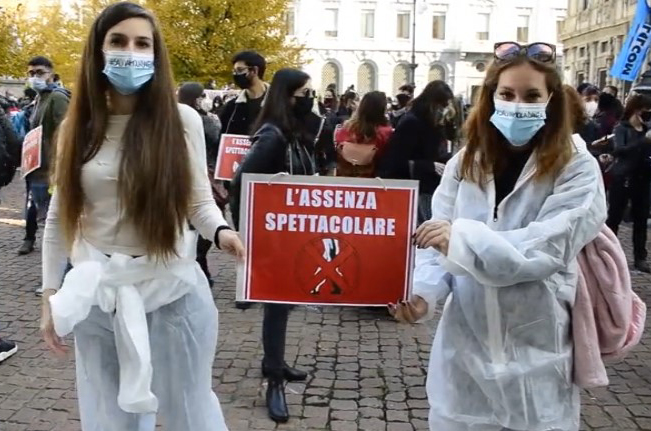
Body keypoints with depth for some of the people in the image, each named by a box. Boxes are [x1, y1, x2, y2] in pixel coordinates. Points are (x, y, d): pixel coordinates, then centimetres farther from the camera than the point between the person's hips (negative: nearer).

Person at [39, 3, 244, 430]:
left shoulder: (183, 119, -6)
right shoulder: (78, 126, 1)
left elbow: (199, 202, -2)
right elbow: (60, 216, 7)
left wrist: (221, 231, -24)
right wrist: (51, 293, 6)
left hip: (173, 290, -2)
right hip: (97, 293, 3)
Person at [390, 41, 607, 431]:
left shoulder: (577, 170, -5)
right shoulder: (465, 163, 3)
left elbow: (549, 249, -18)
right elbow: (439, 243, -2)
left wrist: (463, 237, -29)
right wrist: (423, 292, -22)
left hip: (535, 353, -2)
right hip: (464, 346, 3)